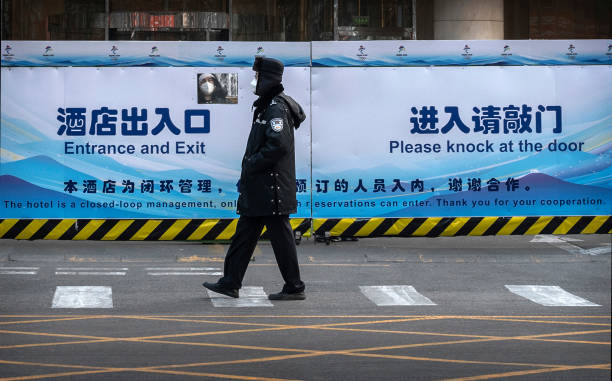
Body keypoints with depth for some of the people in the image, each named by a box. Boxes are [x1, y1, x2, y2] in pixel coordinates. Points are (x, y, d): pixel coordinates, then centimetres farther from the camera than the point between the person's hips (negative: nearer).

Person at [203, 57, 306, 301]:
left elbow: (278, 145, -26)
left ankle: (294, 288, 3)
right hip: (259, 188, 11)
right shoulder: (267, 105, 17)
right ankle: (230, 283, 18)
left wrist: (251, 166, -17)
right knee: (244, 233, 13)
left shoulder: (276, 107, -15)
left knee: (280, 235, -4)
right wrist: (247, 174, 17)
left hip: (272, 187, -11)